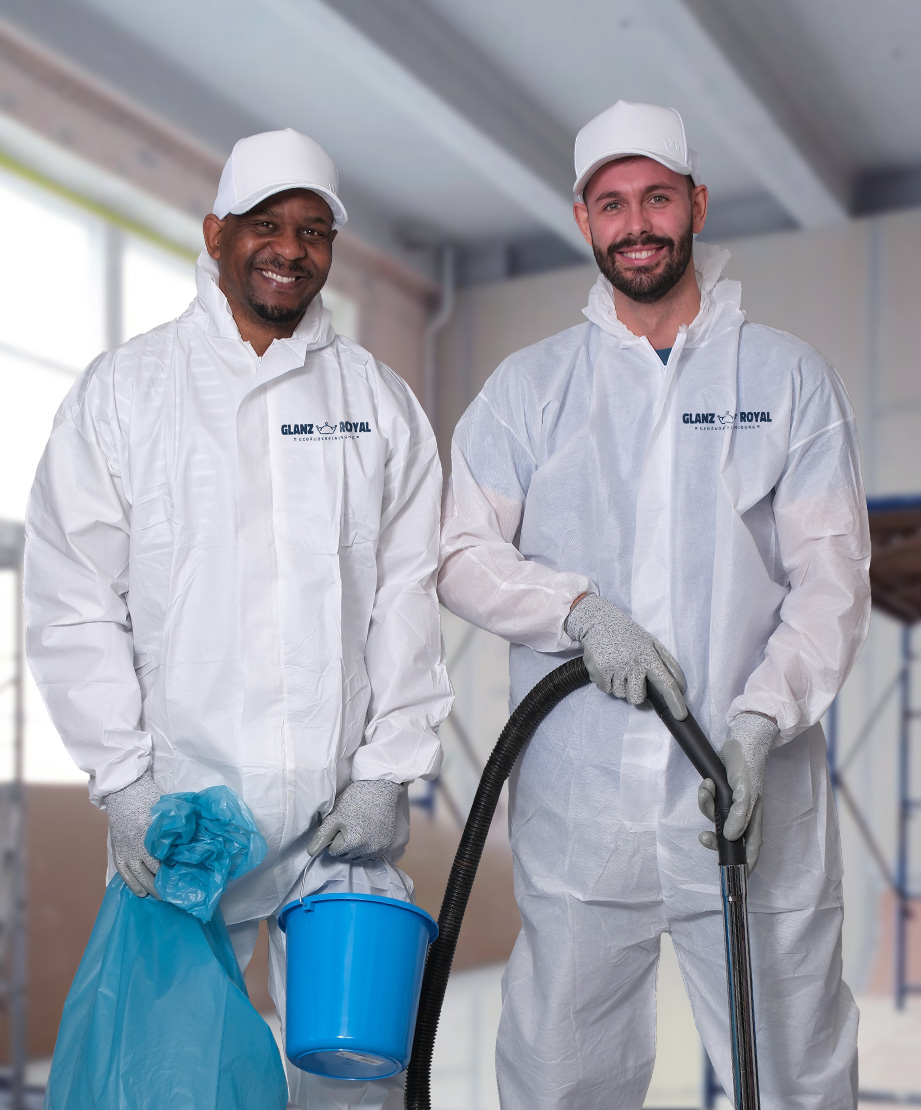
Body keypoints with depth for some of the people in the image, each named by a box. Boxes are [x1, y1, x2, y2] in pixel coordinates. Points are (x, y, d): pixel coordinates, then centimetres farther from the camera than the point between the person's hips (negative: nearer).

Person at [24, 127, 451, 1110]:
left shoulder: (380, 402, 10)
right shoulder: (122, 392, 4)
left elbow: (406, 596, 6)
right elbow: (73, 605, 0)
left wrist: (386, 769, -2)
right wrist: (125, 780, -7)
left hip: (344, 812, 2)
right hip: (175, 811, -1)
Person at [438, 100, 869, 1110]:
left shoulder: (788, 377, 6)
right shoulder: (527, 387, 9)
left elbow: (832, 577, 0)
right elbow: (465, 555, 5)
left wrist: (760, 720, -14)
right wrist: (581, 610, -14)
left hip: (757, 802, 0)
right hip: (576, 807, 1)